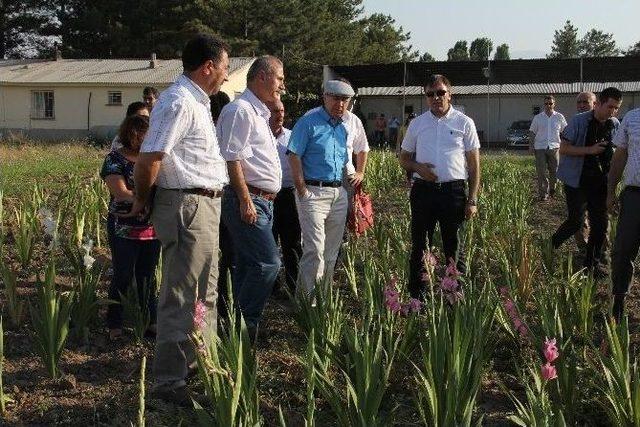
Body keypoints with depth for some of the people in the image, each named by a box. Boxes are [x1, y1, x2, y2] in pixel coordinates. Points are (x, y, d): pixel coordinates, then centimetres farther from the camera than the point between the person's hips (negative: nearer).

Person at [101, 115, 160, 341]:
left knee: (148, 276, 11)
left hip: (152, 229, 4)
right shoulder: (115, 159, -4)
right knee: (122, 277, 1)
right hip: (125, 230, -4)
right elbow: (121, 193, -15)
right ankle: (114, 326, 12)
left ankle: (151, 321, 19)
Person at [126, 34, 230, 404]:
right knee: (182, 298, -5)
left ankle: (201, 362, 34)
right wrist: (141, 202, -7)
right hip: (187, 206, -11)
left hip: (204, 204, 11)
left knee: (205, 292, 20)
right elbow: (149, 157, -21)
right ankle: (170, 382, 3)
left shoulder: (197, 102, 16)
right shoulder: (179, 102, -17)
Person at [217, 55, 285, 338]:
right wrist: (245, 200, -21)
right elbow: (231, 158, -19)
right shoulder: (240, 109, -11)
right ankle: (244, 323, -6)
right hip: (248, 198, -10)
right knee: (269, 262, -15)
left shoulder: (258, 112, 22)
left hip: (262, 201, 10)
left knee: (247, 266, 12)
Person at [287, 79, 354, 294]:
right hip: (314, 191, -7)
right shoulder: (309, 122, -7)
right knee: (315, 249, -11)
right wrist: (302, 191, -14)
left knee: (332, 249, 12)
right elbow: (294, 156, -11)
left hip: (339, 193, 7)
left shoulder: (346, 125, 15)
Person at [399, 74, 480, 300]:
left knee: (453, 247, 5)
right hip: (423, 190, 2)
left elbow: (474, 165, 3)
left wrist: (472, 200, -3)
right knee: (419, 246, 8)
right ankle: (417, 297, 17)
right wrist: (418, 167, -7)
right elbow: (404, 158, 16)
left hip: (454, 191, -2)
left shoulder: (464, 123, 2)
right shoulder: (416, 124, 9)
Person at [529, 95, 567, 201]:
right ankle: (543, 193, 3)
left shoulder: (559, 117, 6)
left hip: (554, 147, 1)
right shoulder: (538, 118, 6)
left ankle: (552, 190, 28)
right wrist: (531, 145, 1)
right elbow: (533, 133, 10)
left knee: (554, 171, 5)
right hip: (540, 148, 0)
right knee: (541, 172, -3)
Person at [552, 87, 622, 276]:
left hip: (599, 182, 5)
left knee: (600, 222, 6)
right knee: (575, 221, -6)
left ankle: (593, 262, 21)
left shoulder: (615, 125, 4)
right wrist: (590, 150, -21)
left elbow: (616, 152, 18)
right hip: (577, 181, -5)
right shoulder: (579, 121, -11)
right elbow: (563, 149, -12)